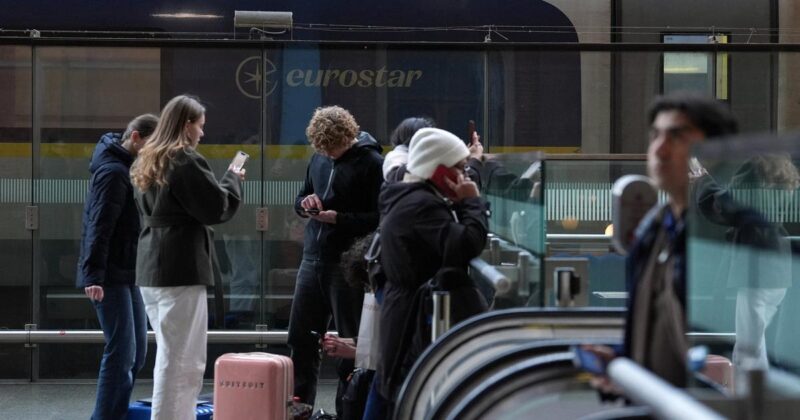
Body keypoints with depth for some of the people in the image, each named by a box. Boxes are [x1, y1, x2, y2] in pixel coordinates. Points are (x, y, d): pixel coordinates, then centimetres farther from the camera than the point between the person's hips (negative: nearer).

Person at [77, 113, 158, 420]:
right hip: (110, 277, -10)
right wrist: (94, 275, -25)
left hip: (128, 274, 10)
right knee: (121, 350, -9)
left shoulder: (129, 168, 15)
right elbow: (99, 226, -20)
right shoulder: (113, 172, -14)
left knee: (136, 350, 11)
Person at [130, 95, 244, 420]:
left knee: (170, 356, 14)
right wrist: (234, 179, 9)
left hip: (151, 266, 9)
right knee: (181, 361, -5)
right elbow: (217, 208, -9)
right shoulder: (187, 160, -11)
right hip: (181, 267, -9)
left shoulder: (148, 161, 16)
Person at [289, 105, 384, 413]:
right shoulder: (319, 159, 11)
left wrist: (340, 218, -21)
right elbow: (300, 199, 23)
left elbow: (381, 217, -13)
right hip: (313, 259, 6)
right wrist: (305, 203, 0)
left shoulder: (371, 163, -9)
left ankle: (347, 409, 10)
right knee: (301, 336, 9)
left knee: (350, 342, 2)